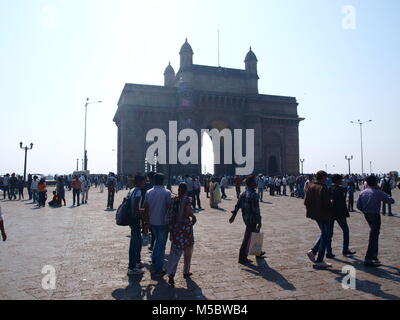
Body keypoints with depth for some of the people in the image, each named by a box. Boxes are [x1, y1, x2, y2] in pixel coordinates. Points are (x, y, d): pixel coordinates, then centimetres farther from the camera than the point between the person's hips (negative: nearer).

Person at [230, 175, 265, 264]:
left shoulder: (243, 194, 6)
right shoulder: (254, 195, -20)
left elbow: (237, 205, 11)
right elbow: (256, 210, -21)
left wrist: (233, 215, 18)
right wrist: (259, 222, -15)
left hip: (246, 218, 9)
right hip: (252, 219, -9)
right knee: (248, 238, 0)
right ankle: (242, 258, 8)